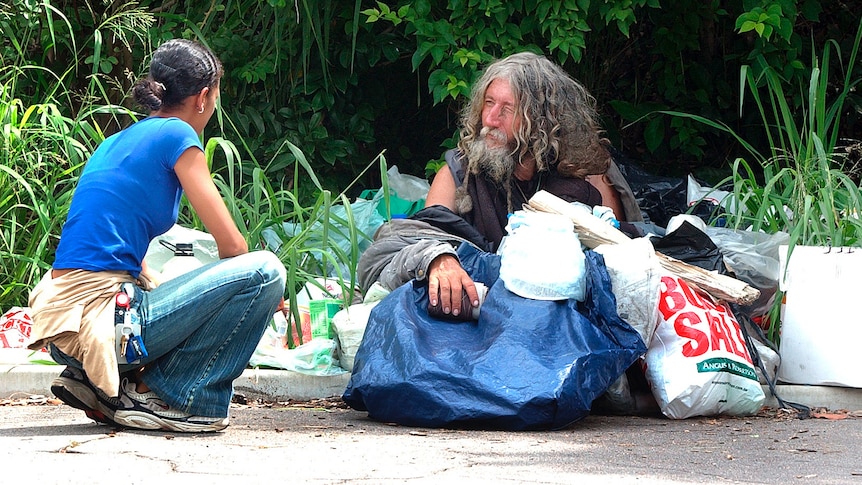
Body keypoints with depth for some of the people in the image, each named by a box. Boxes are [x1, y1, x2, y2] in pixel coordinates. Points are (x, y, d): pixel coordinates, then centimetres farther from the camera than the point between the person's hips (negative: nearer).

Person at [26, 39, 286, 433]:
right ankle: (168, 397, -5)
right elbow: (231, 245, -3)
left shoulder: (119, 142, 21)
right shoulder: (176, 135, -4)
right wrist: (260, 293, 16)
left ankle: (100, 385, 13)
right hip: (103, 321, -9)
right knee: (265, 270, -9)